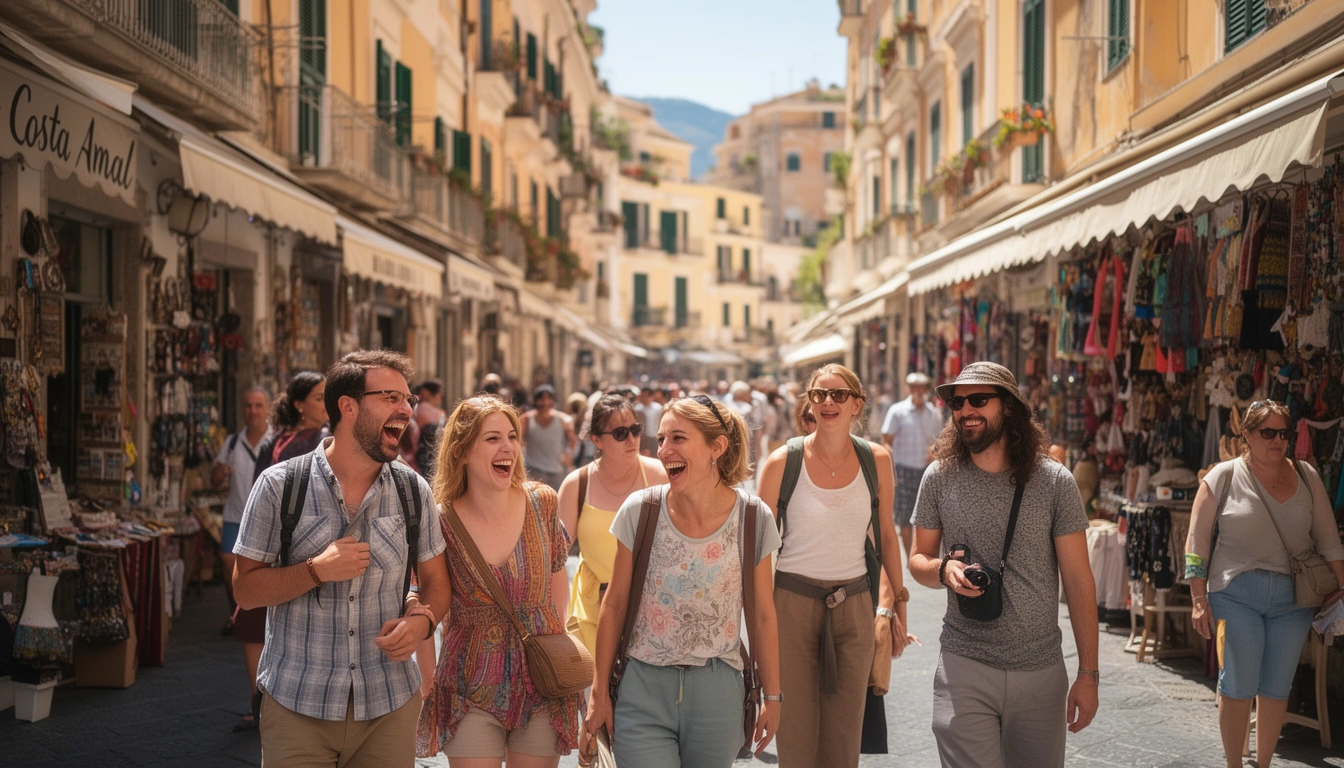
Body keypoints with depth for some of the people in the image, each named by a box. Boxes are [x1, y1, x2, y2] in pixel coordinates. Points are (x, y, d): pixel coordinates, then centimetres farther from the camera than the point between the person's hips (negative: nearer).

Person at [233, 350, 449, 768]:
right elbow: (245, 589, -4)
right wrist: (317, 571, -19)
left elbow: (435, 581, 11)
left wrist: (422, 617, -11)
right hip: (297, 706, -2)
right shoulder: (280, 486, -6)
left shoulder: (413, 491, 3)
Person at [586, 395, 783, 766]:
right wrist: (599, 692, 4)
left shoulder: (752, 518, -5)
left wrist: (772, 697, 8)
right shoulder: (640, 510, -6)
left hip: (717, 692, 1)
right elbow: (614, 604, 2)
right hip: (644, 690, 0)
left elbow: (762, 615, 4)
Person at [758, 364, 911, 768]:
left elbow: (886, 534, 12)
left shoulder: (876, 460, 0)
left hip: (854, 606, 2)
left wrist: (898, 602, 13)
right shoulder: (783, 462, -7)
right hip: (793, 602, -2)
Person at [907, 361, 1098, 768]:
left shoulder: (1055, 482, -3)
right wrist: (943, 570, -13)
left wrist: (1088, 674, -3)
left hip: (1041, 672, 0)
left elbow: (1078, 581, -1)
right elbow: (918, 559, 11)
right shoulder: (940, 478, 1)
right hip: (965, 669, 0)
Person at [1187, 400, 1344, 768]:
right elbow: (1197, 541, -2)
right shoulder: (1224, 476, -1)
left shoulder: (1306, 476, 7)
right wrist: (1199, 600, -6)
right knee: (1238, 687, -2)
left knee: (1276, 690, 8)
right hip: (1237, 593, -3)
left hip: (1292, 597, 3)